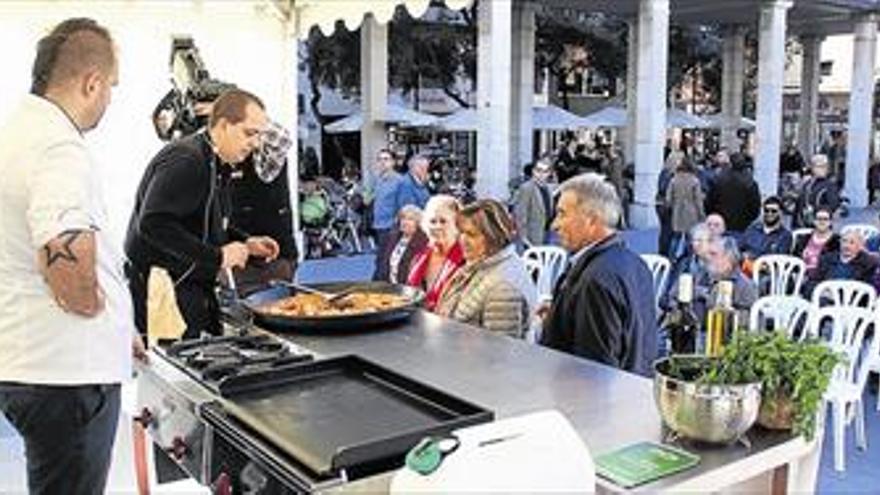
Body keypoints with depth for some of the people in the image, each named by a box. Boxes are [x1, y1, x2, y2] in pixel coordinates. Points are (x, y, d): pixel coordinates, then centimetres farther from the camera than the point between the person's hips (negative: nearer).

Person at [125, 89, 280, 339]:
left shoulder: (217, 165, 14)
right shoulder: (186, 160, -17)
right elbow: (153, 224, -28)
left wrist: (246, 243, 9)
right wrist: (217, 256, -25)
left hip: (196, 287, 10)